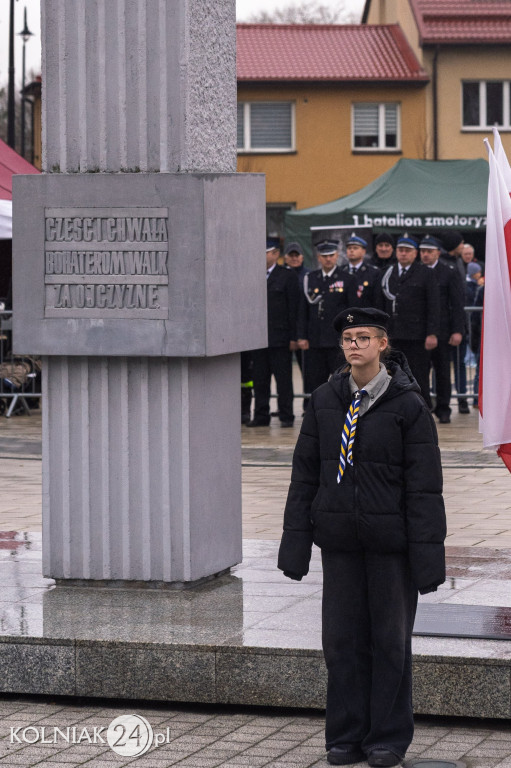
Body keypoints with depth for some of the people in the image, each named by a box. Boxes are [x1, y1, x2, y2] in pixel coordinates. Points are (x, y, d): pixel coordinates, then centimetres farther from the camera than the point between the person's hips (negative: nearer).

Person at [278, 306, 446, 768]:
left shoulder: (408, 404, -6)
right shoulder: (325, 401, 5)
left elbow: (424, 485, -7)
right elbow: (305, 474, 8)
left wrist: (426, 554, -11)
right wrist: (296, 542, 4)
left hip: (390, 539, -3)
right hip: (340, 539, 3)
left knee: (390, 639, 5)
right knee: (342, 638, 7)